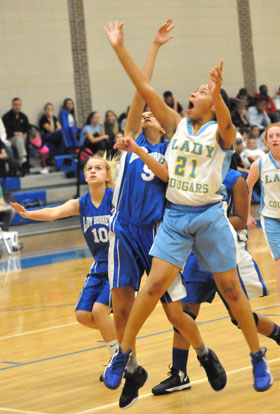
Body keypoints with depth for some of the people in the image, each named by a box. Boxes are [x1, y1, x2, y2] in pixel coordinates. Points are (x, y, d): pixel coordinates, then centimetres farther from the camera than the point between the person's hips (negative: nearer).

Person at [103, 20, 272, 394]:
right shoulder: (176, 125, 6)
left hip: (210, 217, -2)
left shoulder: (220, 133, -3)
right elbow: (145, 89, -1)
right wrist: (120, 49, -8)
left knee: (231, 291, 4)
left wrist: (217, 94, -49)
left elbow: (226, 123, -28)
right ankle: (122, 355, 4)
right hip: (175, 216, 2)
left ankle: (258, 358, 19)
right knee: (154, 286, -7)